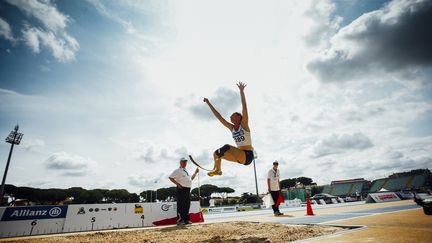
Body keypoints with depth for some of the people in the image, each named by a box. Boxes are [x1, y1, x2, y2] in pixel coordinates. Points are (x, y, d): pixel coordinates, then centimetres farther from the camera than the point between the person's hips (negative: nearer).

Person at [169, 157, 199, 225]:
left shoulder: (186, 171, 21)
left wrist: (195, 172, 20)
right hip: (181, 189, -8)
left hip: (188, 189, 8)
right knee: (181, 205, -6)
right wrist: (177, 184, -16)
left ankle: (186, 220, 19)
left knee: (187, 205, 10)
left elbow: (191, 179, 29)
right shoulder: (177, 170, -4)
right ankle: (180, 220, 0)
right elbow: (171, 177, -11)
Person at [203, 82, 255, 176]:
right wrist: (209, 103, 10)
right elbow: (219, 117, 10)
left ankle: (216, 169, -16)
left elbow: (244, 107, -17)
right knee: (216, 153, 4)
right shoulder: (231, 128, 10)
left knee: (227, 147, -28)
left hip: (248, 155, -7)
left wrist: (241, 91, -21)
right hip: (240, 156, 8)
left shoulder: (244, 124, -6)